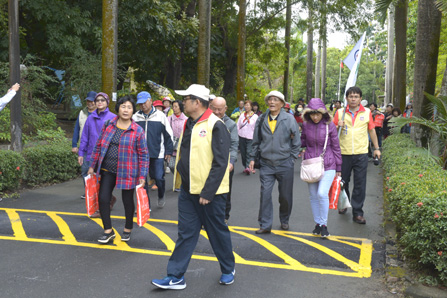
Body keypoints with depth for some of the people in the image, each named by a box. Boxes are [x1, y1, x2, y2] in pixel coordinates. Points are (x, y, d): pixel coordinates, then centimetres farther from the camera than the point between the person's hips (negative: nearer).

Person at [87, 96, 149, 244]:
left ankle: (128, 229, 33)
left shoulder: (138, 131, -8)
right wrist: (92, 166, 10)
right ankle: (108, 231, 19)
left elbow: (143, 155, -6)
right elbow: (99, 146, 11)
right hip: (108, 170, 3)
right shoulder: (108, 125, 3)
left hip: (127, 173, -3)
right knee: (103, 199, 0)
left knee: (127, 201, 10)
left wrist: (142, 176, -10)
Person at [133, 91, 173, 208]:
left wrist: (168, 151, 3)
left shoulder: (160, 116, -1)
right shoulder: (135, 117, 6)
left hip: (157, 154, -2)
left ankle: (161, 197, 29)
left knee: (159, 178, -1)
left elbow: (168, 134, 4)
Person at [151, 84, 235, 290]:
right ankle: (176, 277, 18)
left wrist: (208, 192, -20)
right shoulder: (189, 124, 11)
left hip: (208, 192, -7)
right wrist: (182, 182, 15)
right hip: (187, 190, 7)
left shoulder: (215, 126, -15)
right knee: (185, 233, 11)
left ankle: (228, 270, 30)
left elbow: (220, 163, -19)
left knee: (218, 232, 10)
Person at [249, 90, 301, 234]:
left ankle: (284, 220, 31)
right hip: (266, 164, 1)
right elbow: (256, 141, 13)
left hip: (284, 163, -1)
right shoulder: (261, 120, 5)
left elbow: (296, 141, 4)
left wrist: (292, 158, 0)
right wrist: (253, 158, 8)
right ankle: (265, 225, 6)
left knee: (285, 195, 10)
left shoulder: (289, 119, -2)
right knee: (265, 194, -5)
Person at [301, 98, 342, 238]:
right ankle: (317, 223, 26)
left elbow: (336, 147, 0)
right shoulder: (306, 125, 1)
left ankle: (324, 225, 2)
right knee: (313, 196, 10)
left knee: (322, 194, -16)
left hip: (327, 165, -3)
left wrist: (338, 168, 3)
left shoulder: (330, 126, -6)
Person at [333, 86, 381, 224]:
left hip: (361, 153, 0)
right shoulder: (340, 112, 3)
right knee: (343, 182, 13)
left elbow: (372, 130, 13)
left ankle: (357, 213, 8)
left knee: (360, 185, -1)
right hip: (344, 153, 1)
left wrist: (376, 148, 14)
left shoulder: (367, 112, 4)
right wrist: (338, 126, -13)